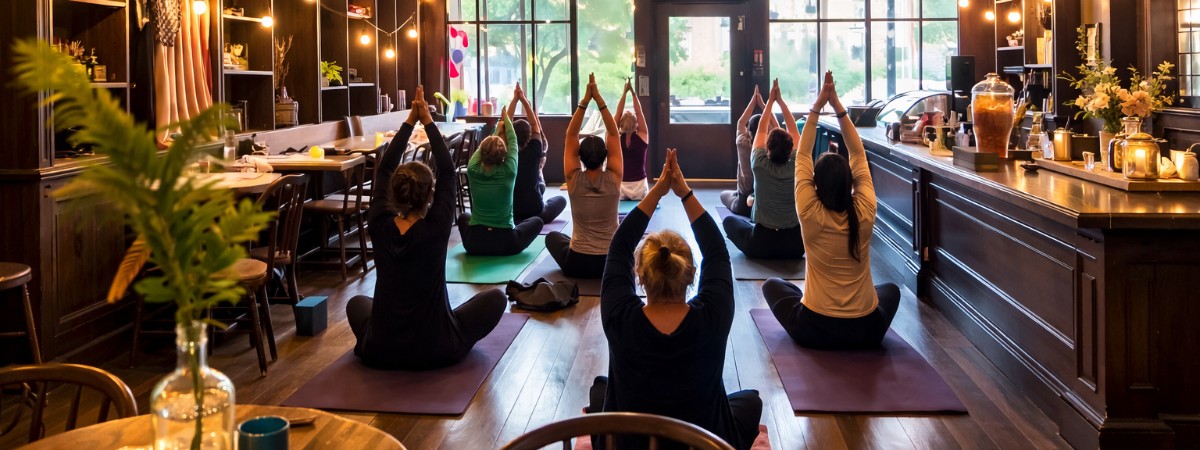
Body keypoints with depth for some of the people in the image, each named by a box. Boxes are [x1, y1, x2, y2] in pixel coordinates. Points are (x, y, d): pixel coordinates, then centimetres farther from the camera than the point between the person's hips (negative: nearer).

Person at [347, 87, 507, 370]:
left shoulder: (380, 226, -9)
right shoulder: (436, 229, -17)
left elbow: (384, 170, 2)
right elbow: (447, 172, -6)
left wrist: (409, 122, 2)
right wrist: (428, 122, 0)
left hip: (380, 352, 4)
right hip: (437, 351, -3)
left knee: (357, 303, 36)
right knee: (496, 297, 17)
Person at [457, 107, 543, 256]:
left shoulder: (473, 170, -10)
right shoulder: (508, 172, -13)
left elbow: (483, 147, 10)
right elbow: (512, 142, 4)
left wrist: (498, 129, 27)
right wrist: (506, 119, 20)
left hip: (475, 244, 2)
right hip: (506, 244, -2)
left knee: (464, 217, 35)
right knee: (537, 221, 24)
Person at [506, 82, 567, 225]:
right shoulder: (533, 152, -13)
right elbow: (535, 125, -5)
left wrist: (514, 99, -8)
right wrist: (524, 100, -9)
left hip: (510, 213, 4)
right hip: (535, 211, -4)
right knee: (561, 200, 25)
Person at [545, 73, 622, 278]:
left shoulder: (574, 180, -9)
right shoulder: (614, 179, -9)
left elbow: (571, 136, -5)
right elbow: (613, 134, -4)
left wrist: (585, 101, -12)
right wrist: (599, 100, -9)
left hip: (577, 265, 0)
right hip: (612, 264, 0)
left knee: (553, 236, 33)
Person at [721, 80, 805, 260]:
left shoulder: (760, 165, -12)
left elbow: (762, 129, 3)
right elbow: (793, 130, 4)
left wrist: (770, 101, 10)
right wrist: (780, 100, 6)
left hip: (761, 245, -1)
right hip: (795, 246, 2)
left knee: (729, 221, 25)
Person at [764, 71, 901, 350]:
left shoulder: (810, 215, -15)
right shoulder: (864, 213, -10)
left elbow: (802, 157, -5)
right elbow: (858, 155, 0)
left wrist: (816, 108, -6)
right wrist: (838, 107, -3)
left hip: (814, 331, -2)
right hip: (866, 332, 2)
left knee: (772, 285, 27)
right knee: (891, 290, 36)